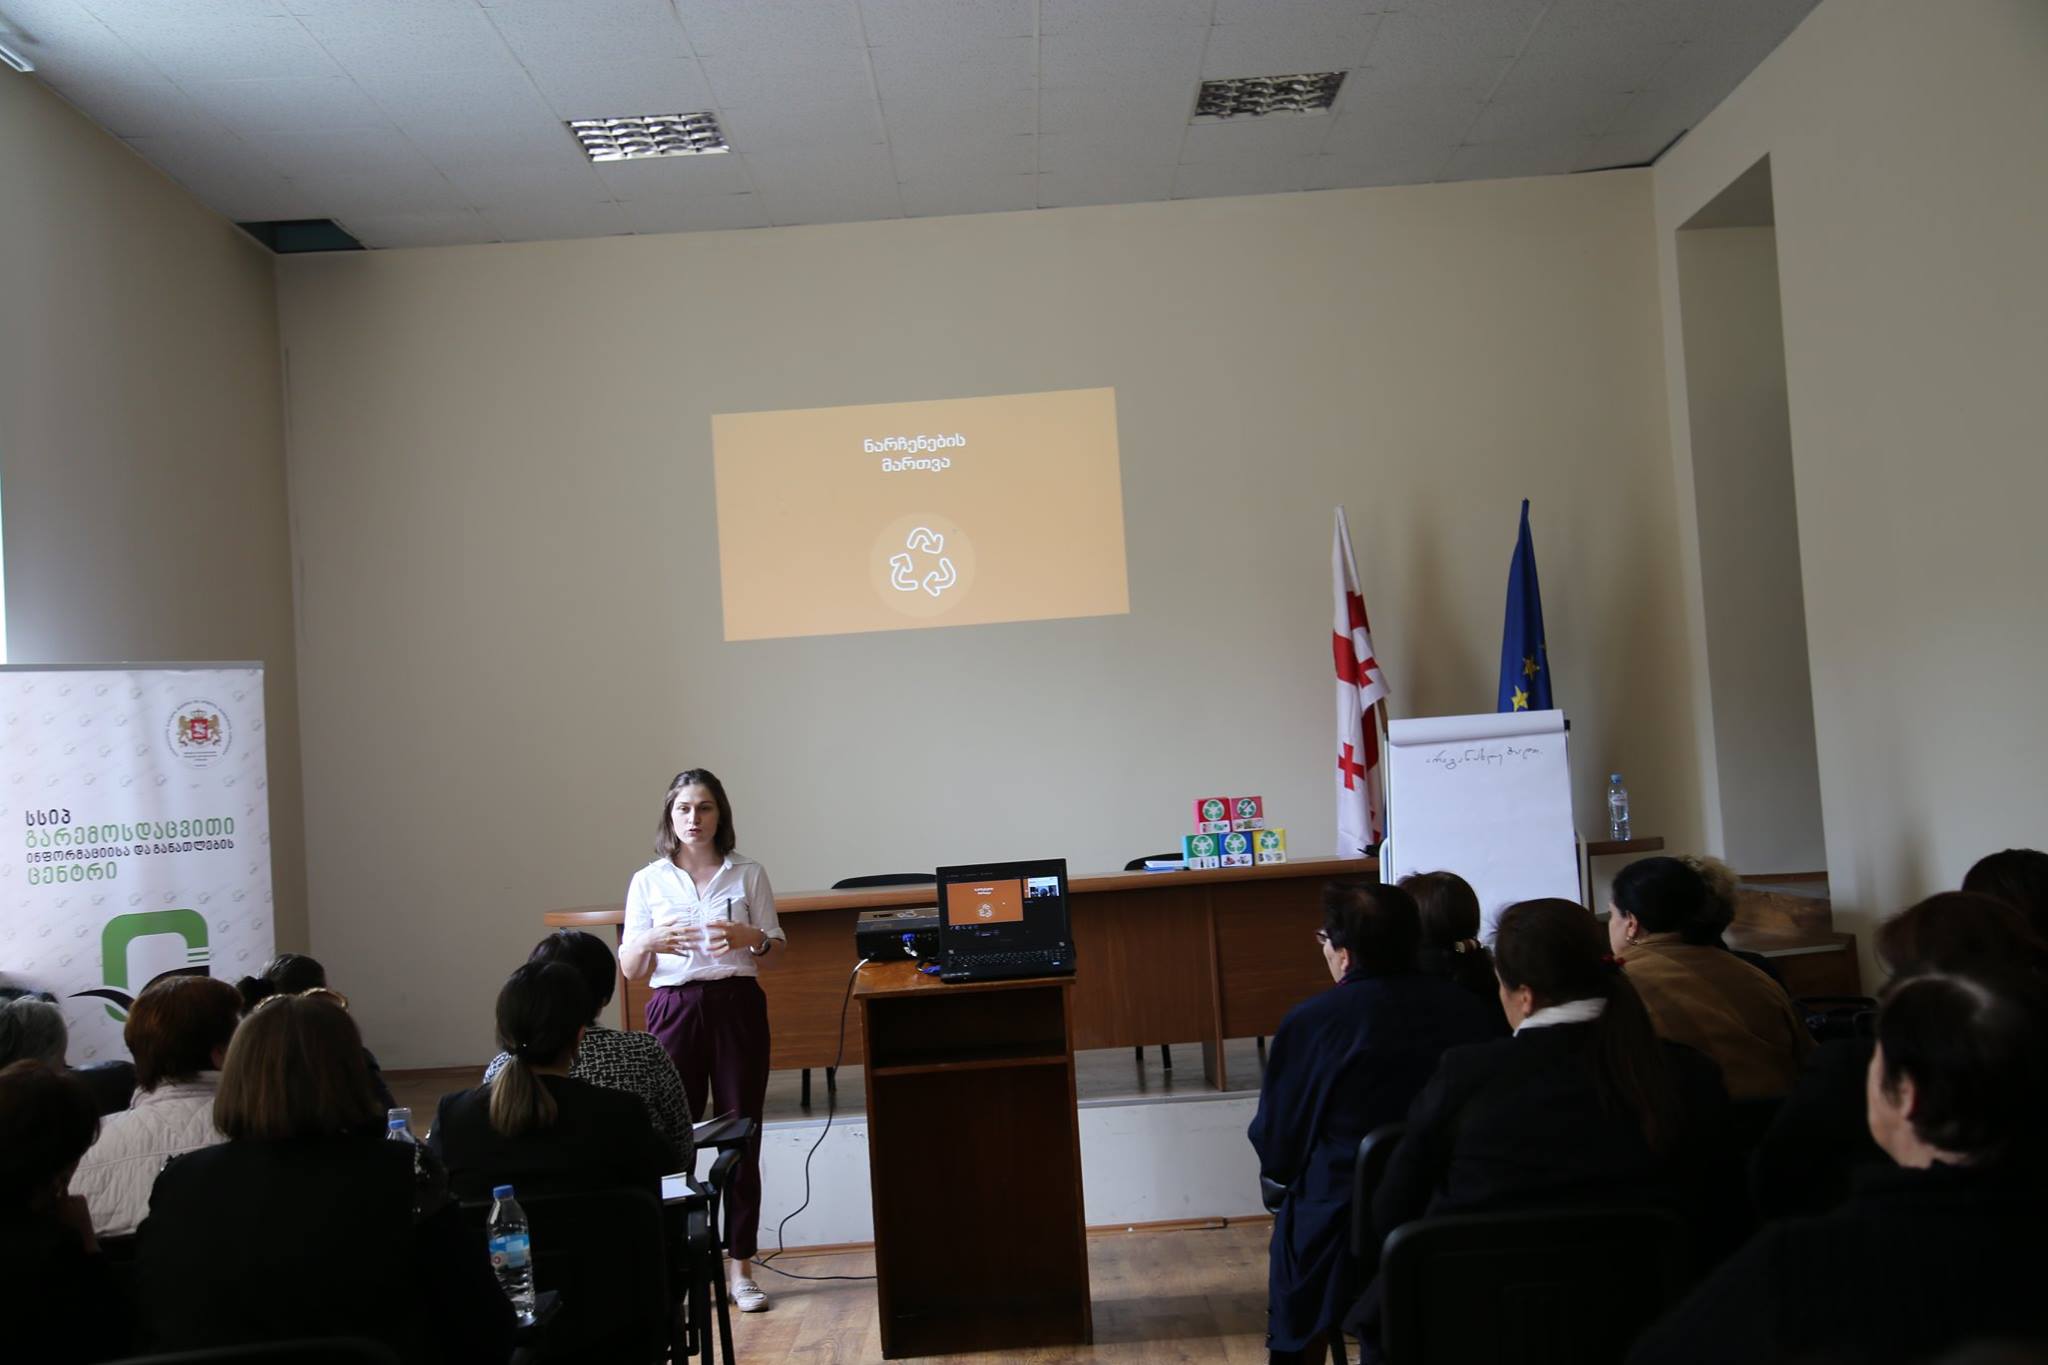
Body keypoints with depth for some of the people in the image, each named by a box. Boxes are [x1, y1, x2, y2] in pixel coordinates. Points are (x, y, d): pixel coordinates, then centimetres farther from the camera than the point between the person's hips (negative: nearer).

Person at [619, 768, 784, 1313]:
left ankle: (742, 1267, 14)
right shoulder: (648, 881, 4)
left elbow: (777, 947, 9)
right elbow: (629, 968, 4)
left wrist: (750, 937, -13)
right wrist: (650, 942, -18)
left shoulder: (748, 874, 5)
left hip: (737, 1006, 0)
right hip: (674, 1008, 0)